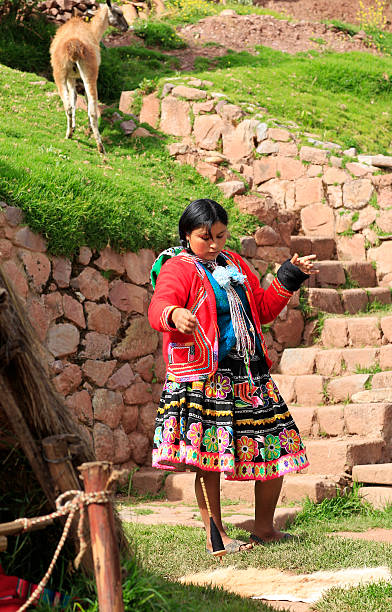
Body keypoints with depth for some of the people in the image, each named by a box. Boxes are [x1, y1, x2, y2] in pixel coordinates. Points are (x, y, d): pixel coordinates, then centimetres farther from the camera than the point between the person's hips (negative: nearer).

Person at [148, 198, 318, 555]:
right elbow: (158, 307, -21)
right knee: (209, 457, -9)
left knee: (277, 448, 7)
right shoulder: (177, 268, -3)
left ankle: (264, 528, 22)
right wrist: (174, 315, -44)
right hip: (204, 375, -7)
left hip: (251, 373, 7)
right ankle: (215, 536, 4)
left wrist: (289, 278, 16)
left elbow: (262, 310, 26)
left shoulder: (235, 265, 20)